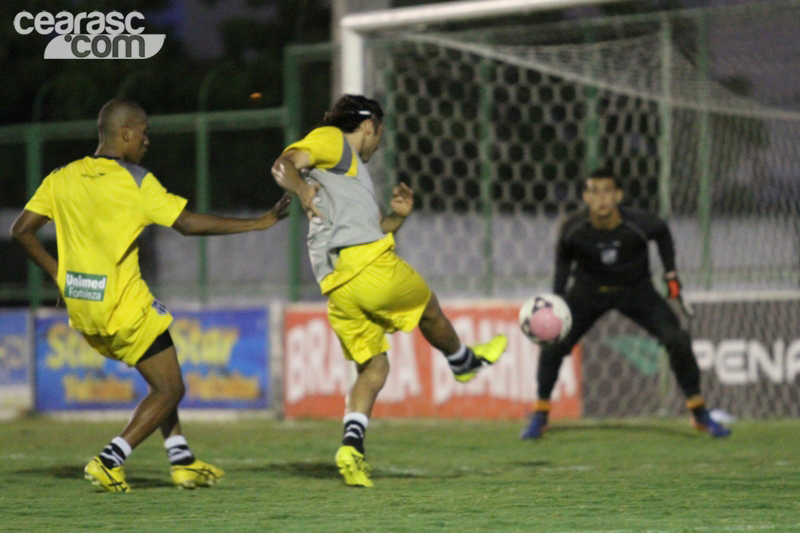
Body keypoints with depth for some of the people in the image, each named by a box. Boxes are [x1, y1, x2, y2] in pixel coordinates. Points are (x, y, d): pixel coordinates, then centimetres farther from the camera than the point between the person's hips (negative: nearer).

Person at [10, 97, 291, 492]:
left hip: (82, 310, 7)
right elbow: (189, 224, -13)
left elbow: (21, 231, 3)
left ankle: (182, 460, 20)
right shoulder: (135, 181, -12)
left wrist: (56, 271, 13)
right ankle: (110, 460, -7)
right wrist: (257, 224, -6)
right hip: (124, 307, -7)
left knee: (160, 379, 23)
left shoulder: (61, 178, 5)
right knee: (170, 389, 5)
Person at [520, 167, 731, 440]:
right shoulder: (573, 228, -23)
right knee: (553, 344, -15)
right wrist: (557, 296, -8)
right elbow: (563, 257, -1)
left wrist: (671, 274, -4)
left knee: (678, 340, -15)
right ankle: (540, 415, 5)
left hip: (636, 290, -1)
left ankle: (700, 414, 2)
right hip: (589, 291, 1)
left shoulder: (637, 223, -26)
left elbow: (662, 233, -2)